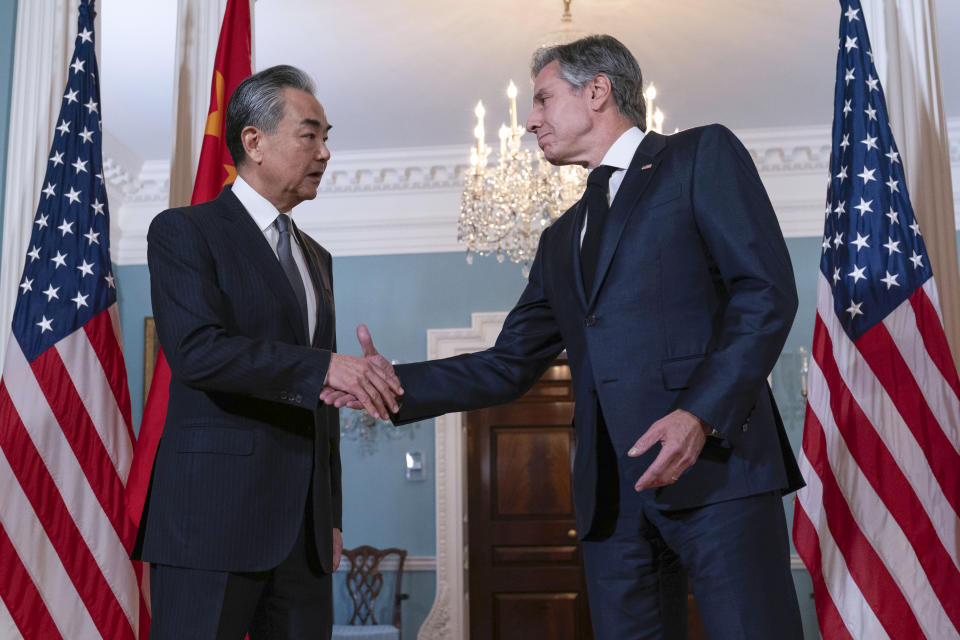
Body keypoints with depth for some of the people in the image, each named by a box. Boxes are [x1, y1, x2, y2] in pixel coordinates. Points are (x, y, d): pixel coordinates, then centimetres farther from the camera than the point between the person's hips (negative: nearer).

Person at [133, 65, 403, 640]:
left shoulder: (315, 258, 20)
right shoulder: (185, 232, -1)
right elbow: (196, 351, -18)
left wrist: (332, 517, 16)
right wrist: (323, 366, -22)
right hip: (214, 516, -6)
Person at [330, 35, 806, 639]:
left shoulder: (701, 156, 6)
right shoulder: (562, 238, 23)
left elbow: (767, 289, -6)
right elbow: (509, 366, 21)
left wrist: (702, 413, -17)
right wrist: (394, 382, 11)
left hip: (716, 464, -5)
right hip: (612, 493, 6)